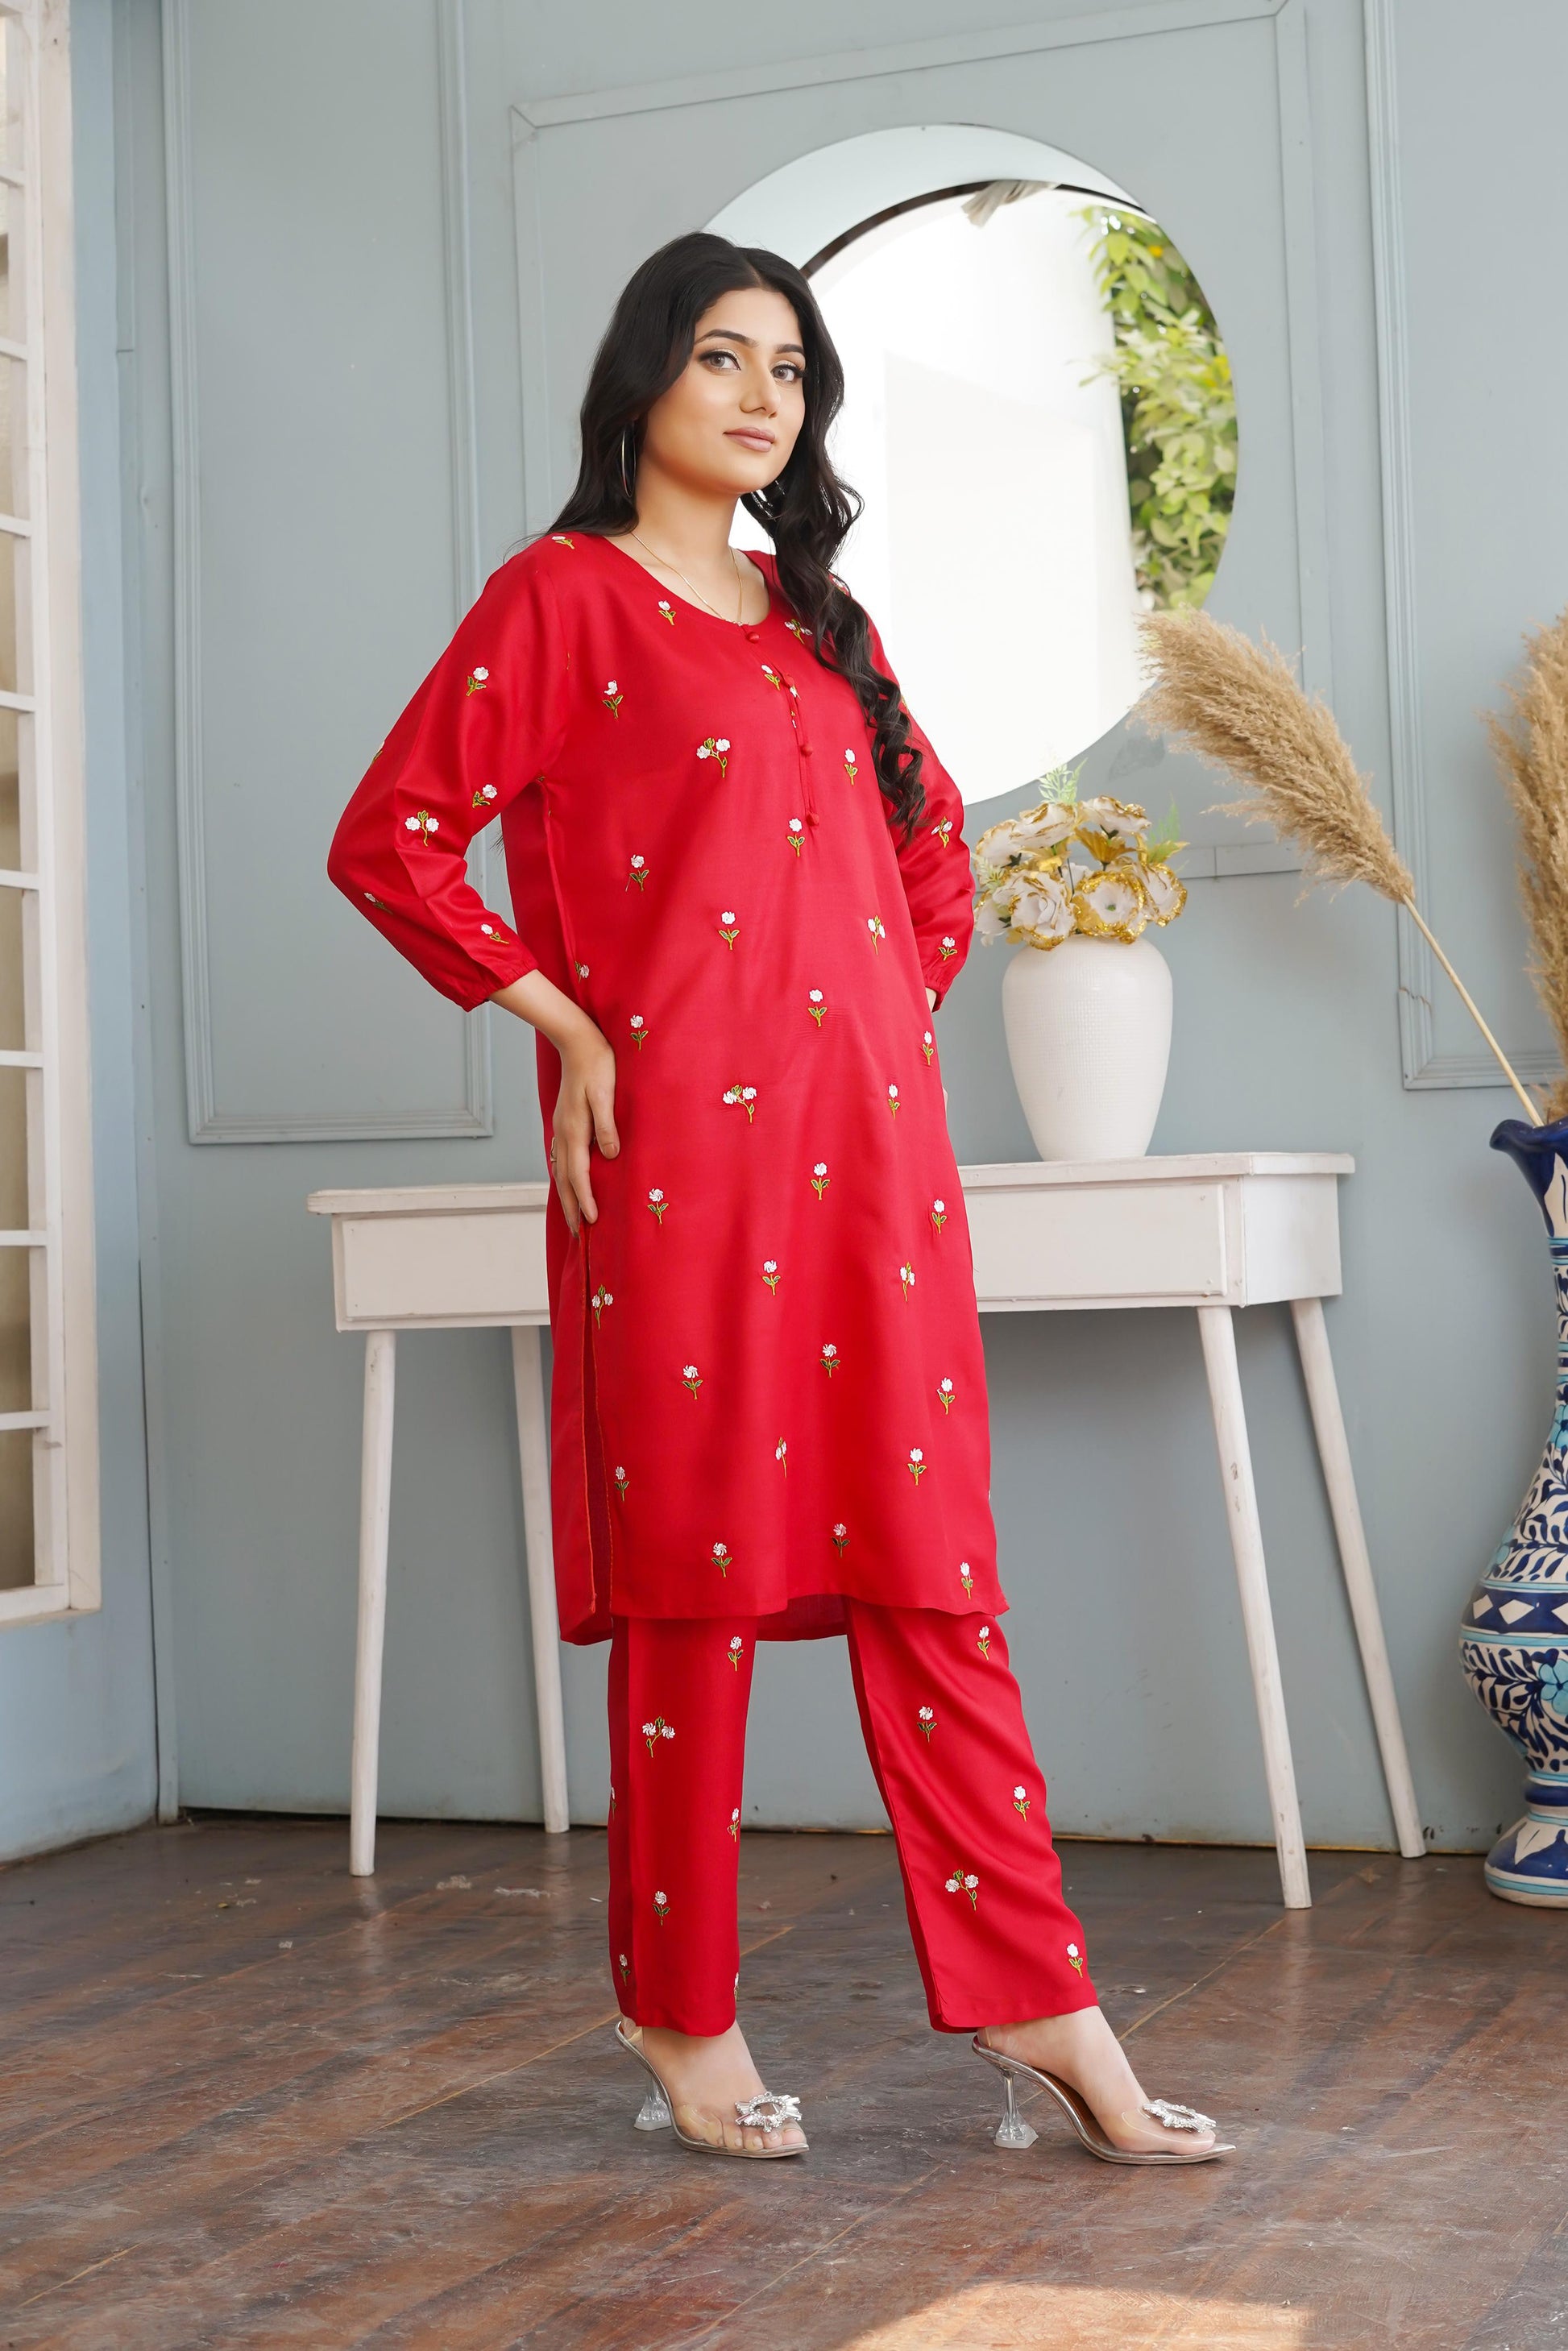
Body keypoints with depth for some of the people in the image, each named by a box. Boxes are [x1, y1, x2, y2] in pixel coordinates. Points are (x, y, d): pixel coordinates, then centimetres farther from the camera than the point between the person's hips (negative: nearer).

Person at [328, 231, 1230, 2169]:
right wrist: (565, 1026, -8)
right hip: (682, 1146, -5)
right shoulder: (565, 594, 2)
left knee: (931, 1572, 3)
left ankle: (1038, 2005, 6)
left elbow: (931, 845, 31)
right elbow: (389, 841, -4)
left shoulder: (822, 621, 20)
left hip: (872, 1146, 6)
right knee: (698, 1572, 0)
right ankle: (682, 2014, 13)